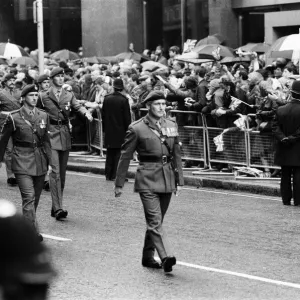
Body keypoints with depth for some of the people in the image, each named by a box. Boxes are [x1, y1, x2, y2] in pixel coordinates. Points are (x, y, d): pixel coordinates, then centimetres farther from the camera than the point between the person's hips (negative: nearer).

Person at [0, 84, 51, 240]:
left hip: (40, 164, 5)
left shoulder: (43, 116, 8)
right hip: (22, 163, -5)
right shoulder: (14, 118, -5)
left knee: (35, 198, 9)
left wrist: (49, 160, 13)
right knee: (29, 197, -15)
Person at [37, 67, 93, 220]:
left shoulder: (69, 96, 11)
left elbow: (78, 106, -2)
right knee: (54, 171, -14)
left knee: (62, 172, 9)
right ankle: (57, 208, -19)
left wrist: (86, 112, -22)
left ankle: (56, 207, 18)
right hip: (51, 134, -4)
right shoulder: (44, 97, 3)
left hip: (65, 135, 4)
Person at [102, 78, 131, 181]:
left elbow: (103, 115, 7)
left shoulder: (107, 99, 1)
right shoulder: (124, 100, -12)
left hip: (109, 131, 4)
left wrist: (105, 129, 14)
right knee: (119, 153, 1)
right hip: (120, 131, -4)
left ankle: (108, 174, 15)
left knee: (110, 153, 13)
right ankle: (115, 175, -2)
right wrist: (128, 129, -3)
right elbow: (127, 117, -11)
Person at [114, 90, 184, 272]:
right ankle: (166, 257, -27)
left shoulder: (172, 126, 10)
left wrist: (179, 180, 11)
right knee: (155, 221, -15)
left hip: (167, 179, 5)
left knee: (156, 221, 12)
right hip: (147, 178, -5)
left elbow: (176, 154, 16)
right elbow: (125, 157, 1)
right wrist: (119, 184, 2)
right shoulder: (137, 129, -4)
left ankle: (148, 257, 24)